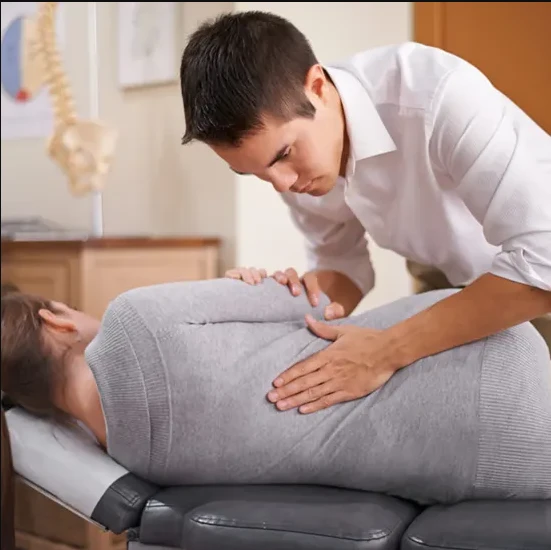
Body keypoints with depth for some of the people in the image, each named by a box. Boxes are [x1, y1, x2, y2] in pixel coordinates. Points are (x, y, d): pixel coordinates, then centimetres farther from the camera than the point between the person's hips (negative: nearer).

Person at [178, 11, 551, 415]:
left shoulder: (439, 95, -34)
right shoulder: (290, 161, -13)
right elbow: (343, 263, 1)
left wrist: (390, 349, -35)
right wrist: (311, 301, -20)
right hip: (450, 283, 5)